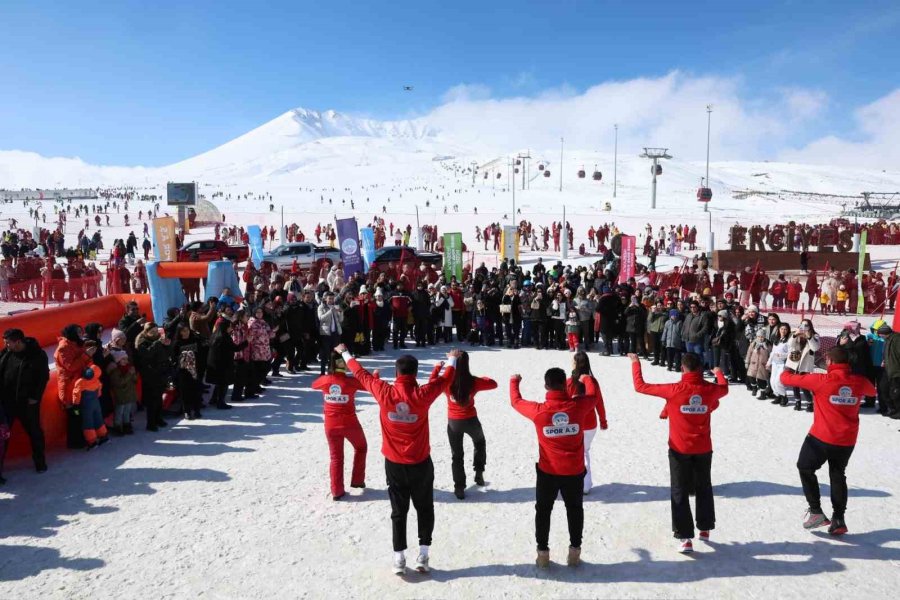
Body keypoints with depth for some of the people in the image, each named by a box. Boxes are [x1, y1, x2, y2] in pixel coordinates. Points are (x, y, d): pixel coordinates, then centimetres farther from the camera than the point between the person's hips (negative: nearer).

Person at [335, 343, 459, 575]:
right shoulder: (422, 395, -18)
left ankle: (399, 559, 15)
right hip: (420, 464, -1)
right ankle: (423, 556, 14)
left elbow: (361, 374, 2)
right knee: (425, 509, 16)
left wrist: (345, 353, 17)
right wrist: (452, 359, 19)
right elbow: (446, 379, -1)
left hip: (394, 464, 1)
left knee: (398, 511, 14)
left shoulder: (384, 392, -14)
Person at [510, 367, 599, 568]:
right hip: (574, 471, 1)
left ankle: (543, 552, 23)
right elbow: (593, 395, 7)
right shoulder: (578, 406, -16)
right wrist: (587, 379, 29)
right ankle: (574, 551, 26)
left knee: (543, 510, 18)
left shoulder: (538, 411, -19)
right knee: (575, 509, 22)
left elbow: (516, 401, 1)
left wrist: (514, 381, 20)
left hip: (548, 471, -1)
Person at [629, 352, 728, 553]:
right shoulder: (710, 389, -9)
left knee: (680, 492, 6)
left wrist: (636, 363, 0)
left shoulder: (674, 390, -20)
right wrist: (719, 373, 37)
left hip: (680, 449, -3)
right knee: (704, 488, 23)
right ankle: (705, 528, 36)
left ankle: (685, 538, 5)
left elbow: (640, 386, -15)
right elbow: (724, 389, 17)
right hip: (703, 449, 3)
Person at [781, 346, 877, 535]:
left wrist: (787, 371, 14)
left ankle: (815, 511, 9)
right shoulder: (860, 382, -4)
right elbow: (872, 391, 22)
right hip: (847, 440, 5)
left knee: (805, 468, 17)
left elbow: (788, 379, -8)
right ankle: (839, 519, 21)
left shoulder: (821, 381, -17)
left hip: (821, 437, -4)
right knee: (838, 475, 22)